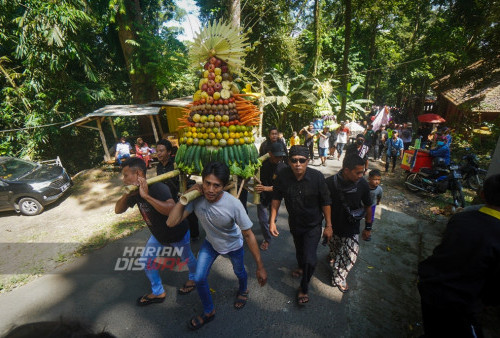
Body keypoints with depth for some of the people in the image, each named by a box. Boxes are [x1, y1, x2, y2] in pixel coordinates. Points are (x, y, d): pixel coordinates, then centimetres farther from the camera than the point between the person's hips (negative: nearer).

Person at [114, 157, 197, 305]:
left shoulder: (158, 188, -36)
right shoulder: (135, 192, -11)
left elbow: (172, 210, -51)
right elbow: (118, 210, -3)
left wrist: (146, 196, -50)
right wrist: (125, 195, -23)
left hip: (177, 233, -7)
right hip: (158, 234, 7)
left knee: (187, 258, 18)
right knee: (146, 262, 15)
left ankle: (193, 278, 51)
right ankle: (158, 293, 39)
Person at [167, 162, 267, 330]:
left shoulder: (233, 204, -39)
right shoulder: (197, 198, -30)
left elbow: (248, 235, -29)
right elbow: (171, 223, -31)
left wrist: (260, 267, -23)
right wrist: (185, 196, -38)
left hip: (233, 246, -2)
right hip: (210, 243, 2)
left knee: (239, 272, 23)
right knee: (199, 279, 2)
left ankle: (243, 291, 61)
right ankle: (209, 312, 35)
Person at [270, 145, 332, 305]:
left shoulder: (317, 177, -26)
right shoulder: (283, 176, -21)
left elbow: (325, 202, -14)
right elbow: (276, 198, -8)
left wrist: (329, 225, -8)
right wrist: (272, 221, -9)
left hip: (313, 225, -2)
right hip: (294, 223, 3)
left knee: (310, 259, -4)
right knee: (299, 249, 27)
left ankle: (304, 288, 27)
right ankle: (301, 267, 62)